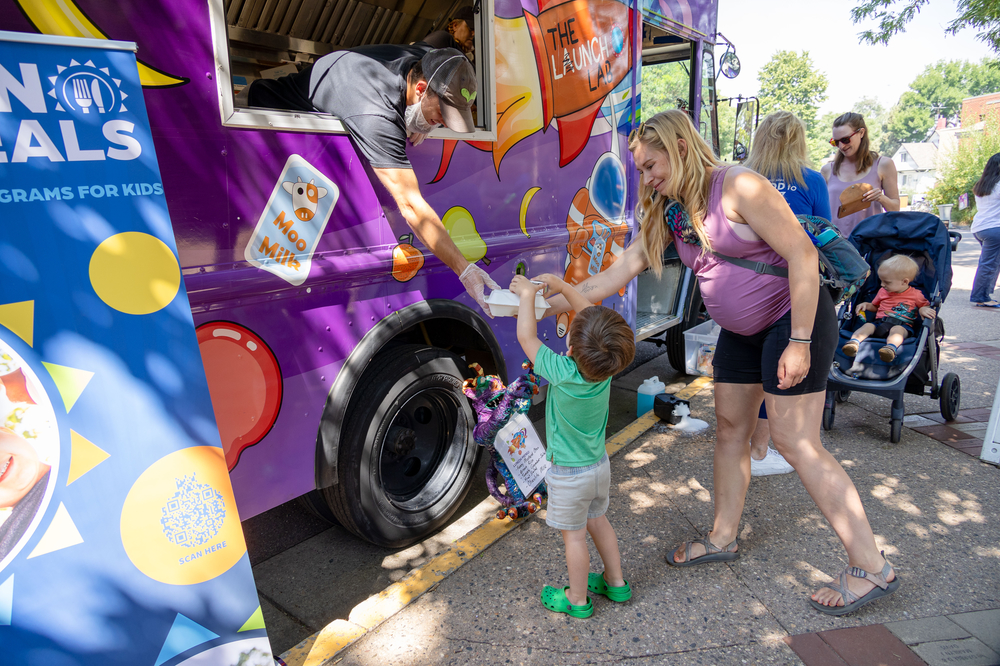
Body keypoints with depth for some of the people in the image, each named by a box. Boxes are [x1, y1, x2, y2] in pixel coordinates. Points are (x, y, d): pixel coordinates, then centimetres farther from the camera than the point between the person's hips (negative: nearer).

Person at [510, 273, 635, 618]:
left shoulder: (563, 374, -32)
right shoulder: (606, 365, -17)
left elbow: (526, 337, -21)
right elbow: (594, 317, -3)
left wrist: (527, 294, -10)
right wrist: (562, 286, 2)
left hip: (569, 476, -6)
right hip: (600, 465, 6)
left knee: (574, 536, 12)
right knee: (597, 521, 26)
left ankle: (577, 600, 32)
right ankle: (616, 583, 43)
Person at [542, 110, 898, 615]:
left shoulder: (738, 186, -20)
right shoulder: (669, 214, 3)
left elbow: (802, 254, -21)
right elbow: (615, 275, 2)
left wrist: (799, 341, -24)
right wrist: (548, 304, -3)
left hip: (794, 319, -8)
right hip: (742, 329, 8)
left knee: (795, 442, -9)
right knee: (730, 428, 11)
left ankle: (871, 569, 6)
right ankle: (723, 538, 27)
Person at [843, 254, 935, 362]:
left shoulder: (915, 294, 9)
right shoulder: (882, 292, 20)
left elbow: (926, 306, 19)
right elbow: (875, 306, 34)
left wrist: (923, 310, -4)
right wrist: (866, 305, 13)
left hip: (903, 325, -3)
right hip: (880, 323, 4)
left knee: (897, 330, -38)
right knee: (868, 326, -28)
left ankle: (891, 347, -65)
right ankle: (854, 341, -49)